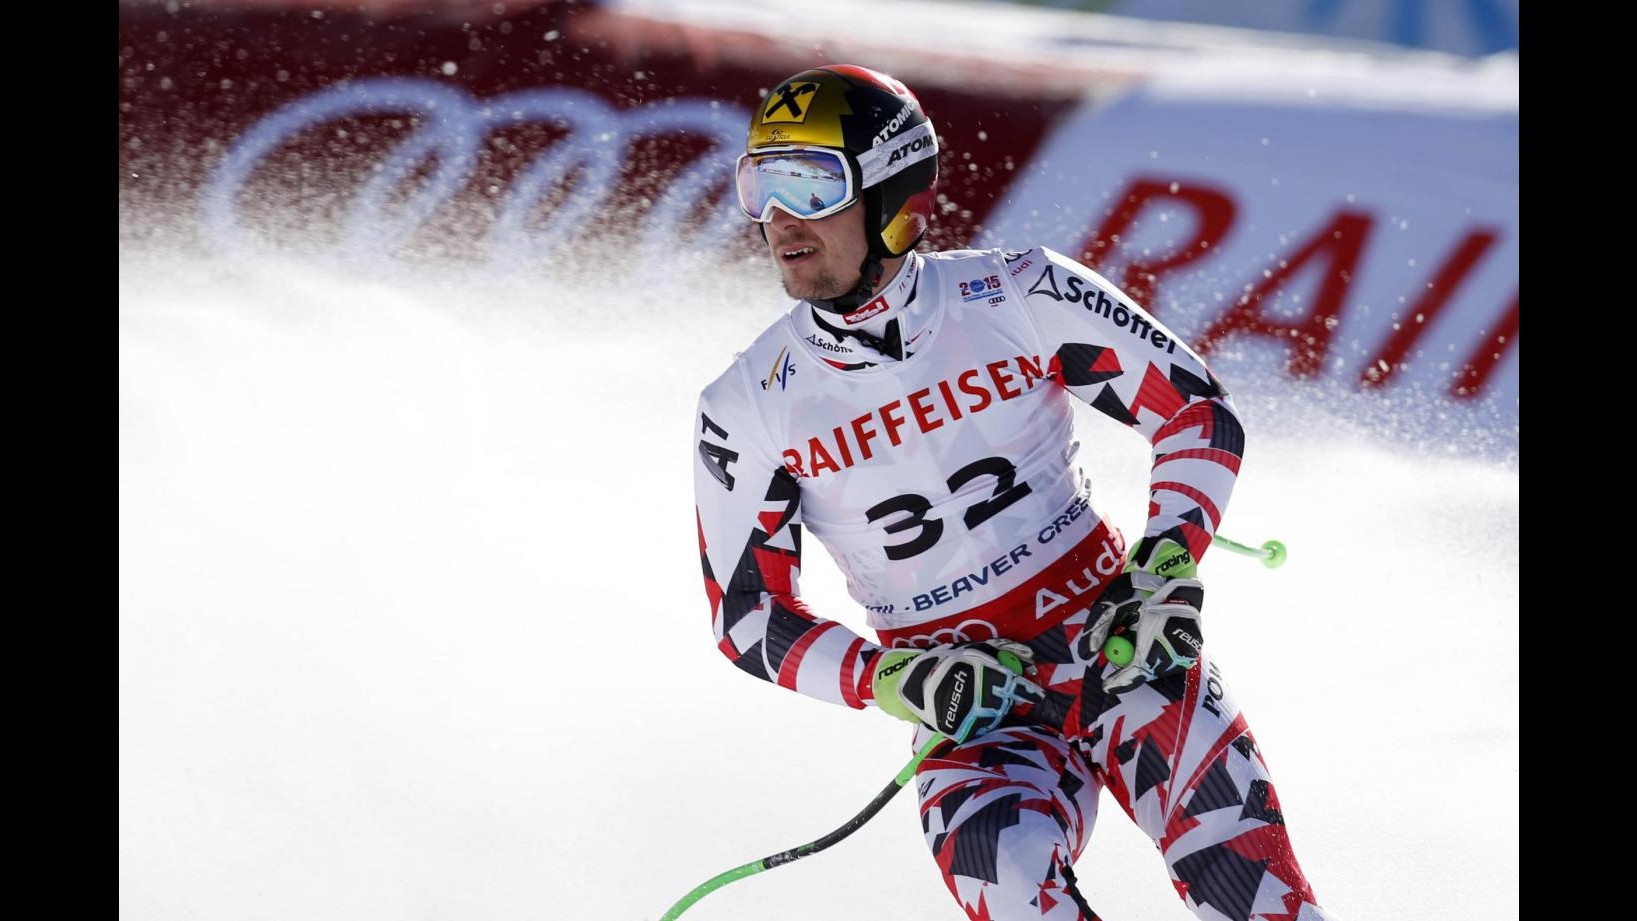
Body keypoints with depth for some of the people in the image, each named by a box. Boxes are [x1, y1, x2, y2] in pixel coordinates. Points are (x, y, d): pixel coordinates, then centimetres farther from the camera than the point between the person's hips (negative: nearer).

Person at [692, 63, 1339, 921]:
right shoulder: (747, 412, -4)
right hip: (971, 705, 0)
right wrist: (895, 681, -14)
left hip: (1120, 646, 0)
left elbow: (1199, 414, -1)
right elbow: (749, 616, 3)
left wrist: (1166, 574, -16)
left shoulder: (1019, 296, -6)